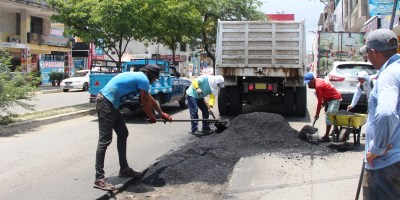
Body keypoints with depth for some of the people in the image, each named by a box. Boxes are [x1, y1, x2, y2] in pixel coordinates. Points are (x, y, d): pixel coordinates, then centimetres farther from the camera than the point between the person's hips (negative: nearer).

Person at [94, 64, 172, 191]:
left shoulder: (139, 77, 22)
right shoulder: (144, 80, -8)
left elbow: (150, 99, 34)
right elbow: (145, 103, -2)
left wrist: (162, 114, 43)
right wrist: (151, 117, 17)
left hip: (110, 104, 11)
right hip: (105, 103, -11)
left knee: (123, 134, 16)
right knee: (105, 140, -12)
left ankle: (124, 169, 24)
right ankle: (99, 178, -13)